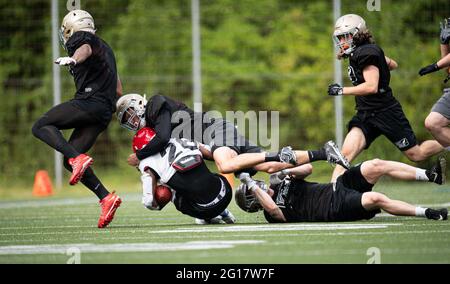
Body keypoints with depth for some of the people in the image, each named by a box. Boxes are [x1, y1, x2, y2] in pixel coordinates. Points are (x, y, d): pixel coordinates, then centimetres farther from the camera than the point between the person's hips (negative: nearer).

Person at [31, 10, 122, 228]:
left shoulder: (81, 39, 5)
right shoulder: (104, 49, 33)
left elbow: (85, 49, -24)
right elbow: (118, 91, 35)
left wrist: (72, 59, -45)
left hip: (89, 102, -9)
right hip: (105, 112, 9)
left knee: (41, 127, -5)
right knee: (70, 162, 7)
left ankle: (78, 159, -26)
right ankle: (106, 198, -7)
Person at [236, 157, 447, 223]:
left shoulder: (280, 185, 19)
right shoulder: (273, 213, -5)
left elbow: (308, 169, 19)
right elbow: (272, 207, -30)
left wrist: (284, 172, 1)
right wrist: (250, 184, -29)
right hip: (334, 208, -8)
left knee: (377, 166, -10)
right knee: (375, 199, -32)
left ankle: (431, 175, -10)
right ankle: (426, 213, -24)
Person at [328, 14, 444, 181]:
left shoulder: (366, 53, -17)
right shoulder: (357, 53, 11)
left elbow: (372, 87, -26)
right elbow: (392, 64, 26)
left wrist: (342, 91, -21)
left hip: (386, 112, -8)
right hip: (365, 114, 8)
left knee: (416, 155, 5)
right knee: (346, 154, -12)